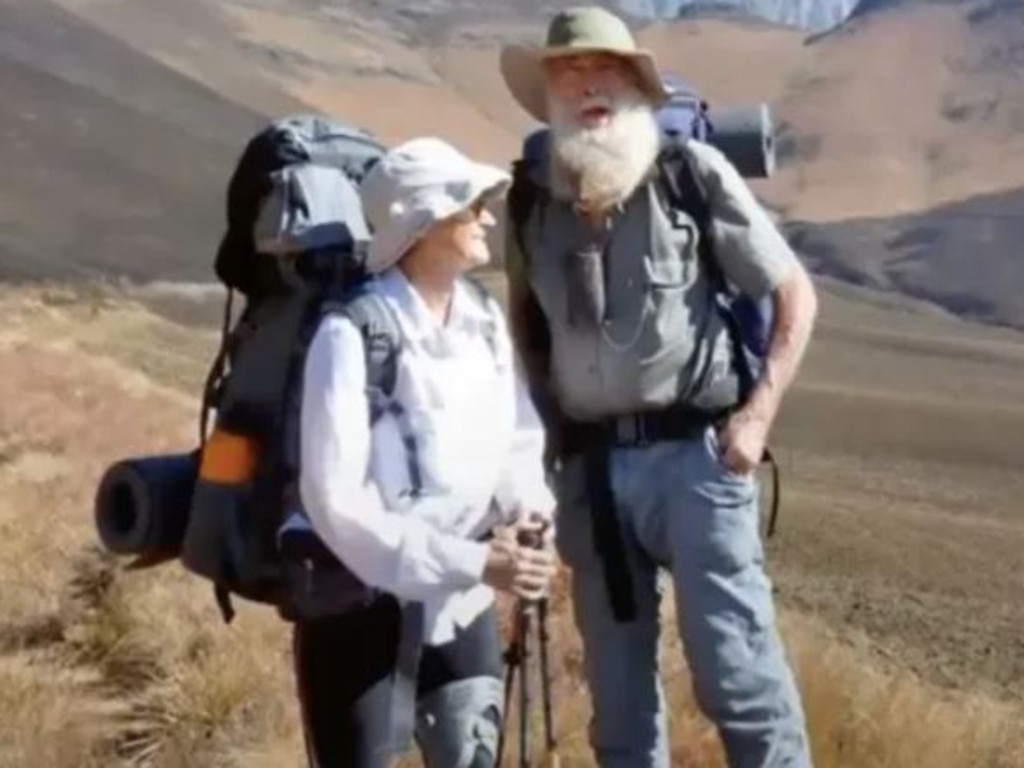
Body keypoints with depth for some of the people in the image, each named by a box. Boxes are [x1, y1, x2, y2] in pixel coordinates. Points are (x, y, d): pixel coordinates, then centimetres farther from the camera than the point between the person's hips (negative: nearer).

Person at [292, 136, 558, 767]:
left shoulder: (484, 317, 0)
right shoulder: (354, 334, -21)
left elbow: (519, 438, 9)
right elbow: (336, 501, -24)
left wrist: (529, 511, -13)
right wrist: (473, 562, -25)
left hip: (461, 606, 6)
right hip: (362, 608, -6)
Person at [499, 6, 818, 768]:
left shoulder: (693, 172, -5)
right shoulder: (532, 199, 5)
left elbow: (795, 293, 0)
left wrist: (758, 414, -8)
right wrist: (542, 423, 10)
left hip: (694, 451, -4)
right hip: (589, 465, 4)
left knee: (734, 667, -6)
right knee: (616, 683, 11)